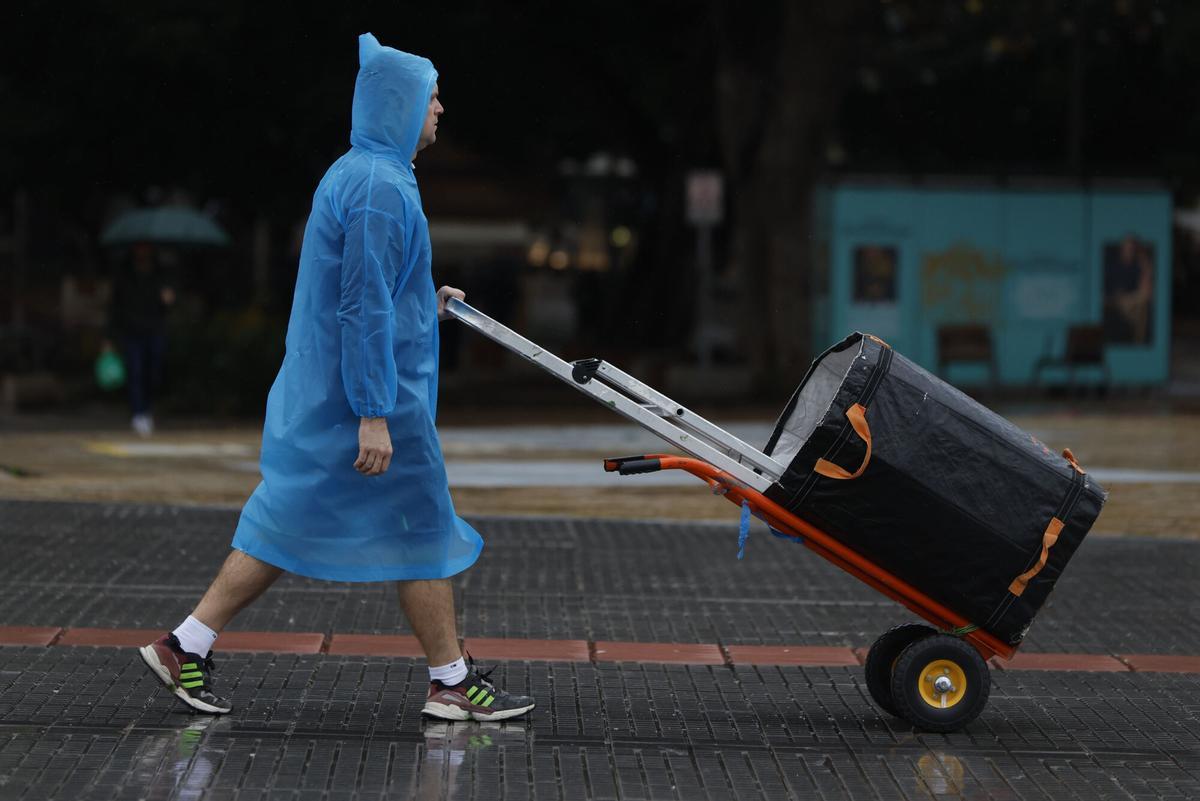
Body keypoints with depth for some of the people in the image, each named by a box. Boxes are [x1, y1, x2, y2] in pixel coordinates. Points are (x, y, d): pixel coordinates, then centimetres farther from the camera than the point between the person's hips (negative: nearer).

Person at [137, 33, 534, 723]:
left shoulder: (353, 174, 14)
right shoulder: (381, 188, -19)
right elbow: (365, 308, -23)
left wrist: (425, 300, 20)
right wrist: (373, 416, -23)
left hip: (318, 394, 10)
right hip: (374, 390, -10)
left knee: (290, 526, 12)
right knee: (422, 530, 2)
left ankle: (188, 647, 11)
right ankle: (452, 683, 12)